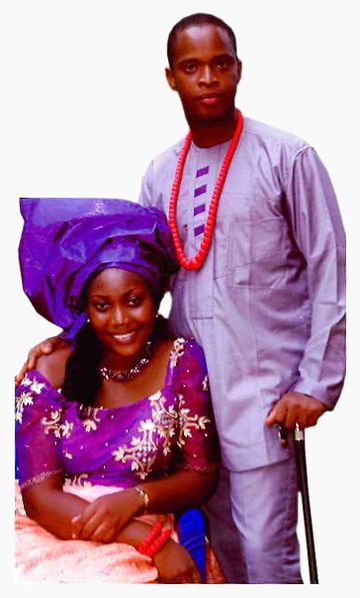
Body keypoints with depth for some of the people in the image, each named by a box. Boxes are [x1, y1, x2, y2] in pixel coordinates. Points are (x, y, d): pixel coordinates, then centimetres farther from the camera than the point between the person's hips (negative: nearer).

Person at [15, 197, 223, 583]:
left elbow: (200, 476, 2)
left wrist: (134, 498, -18)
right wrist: (151, 540, -18)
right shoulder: (48, 377, -4)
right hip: (53, 537, 1)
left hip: (151, 542, 0)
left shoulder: (182, 361, -2)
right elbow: (39, 497, -9)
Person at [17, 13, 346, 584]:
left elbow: (329, 273, -6)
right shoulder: (161, 173, 10)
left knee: (265, 546, -3)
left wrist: (316, 384, -11)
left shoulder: (287, 158, -5)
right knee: (223, 541, 13)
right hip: (188, 385, 5)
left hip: (263, 387, -5)